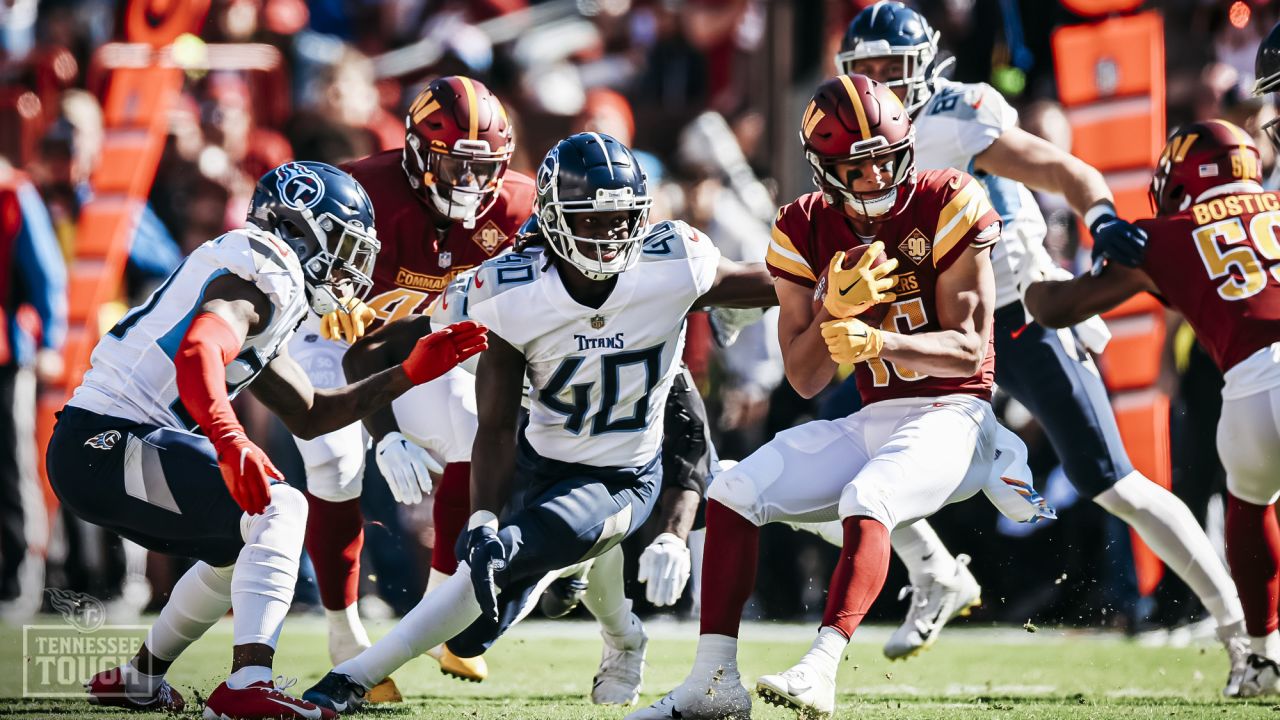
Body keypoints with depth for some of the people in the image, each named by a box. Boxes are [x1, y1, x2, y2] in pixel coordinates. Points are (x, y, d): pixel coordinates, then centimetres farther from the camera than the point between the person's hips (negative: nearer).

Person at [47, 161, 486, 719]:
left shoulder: (266, 281, 23)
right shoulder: (263, 275, -9)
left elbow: (309, 416, 29)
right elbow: (197, 352, -29)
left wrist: (411, 373, 25)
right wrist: (230, 442, -43)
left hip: (93, 453, 11)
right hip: (109, 442, -11)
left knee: (245, 544, 25)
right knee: (278, 508, -20)